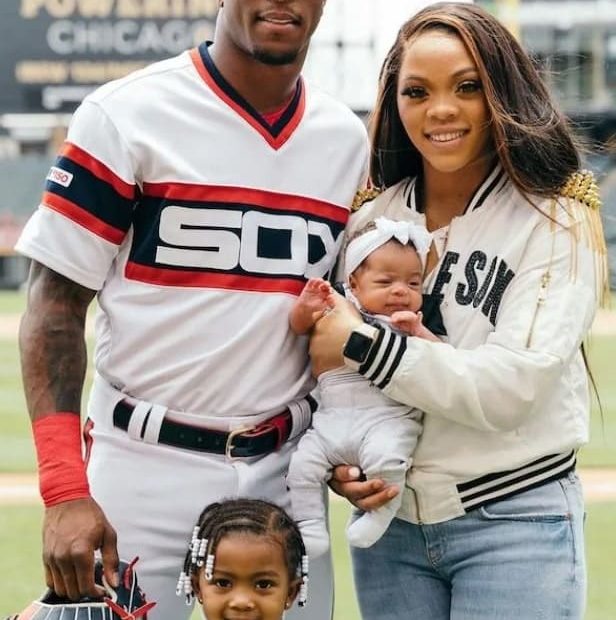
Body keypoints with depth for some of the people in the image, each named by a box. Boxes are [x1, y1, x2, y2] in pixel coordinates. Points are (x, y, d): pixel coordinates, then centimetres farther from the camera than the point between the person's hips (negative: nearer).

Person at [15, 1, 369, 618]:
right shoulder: (127, 115, -7)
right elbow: (55, 305, -8)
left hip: (284, 469, 4)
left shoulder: (346, 140, 8)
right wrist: (65, 491, -17)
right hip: (145, 467, -4)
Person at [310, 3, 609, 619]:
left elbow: (512, 387, -18)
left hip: (514, 523, -4)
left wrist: (363, 346, -18)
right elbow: (328, 364, 10)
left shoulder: (556, 221, -8)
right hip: (389, 521, 4)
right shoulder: (369, 221, 4)